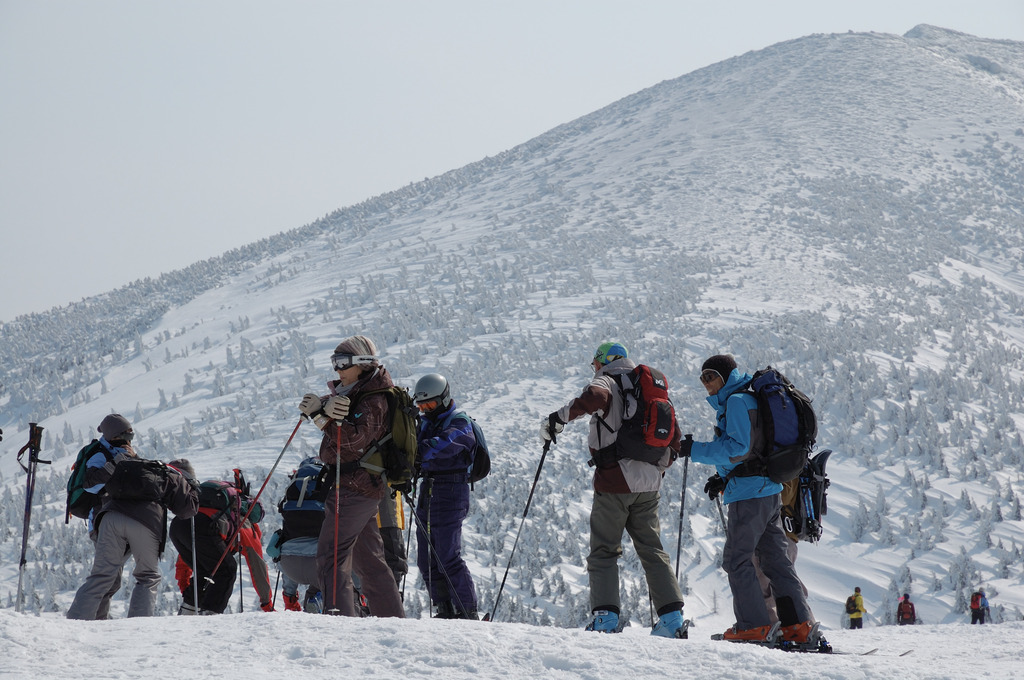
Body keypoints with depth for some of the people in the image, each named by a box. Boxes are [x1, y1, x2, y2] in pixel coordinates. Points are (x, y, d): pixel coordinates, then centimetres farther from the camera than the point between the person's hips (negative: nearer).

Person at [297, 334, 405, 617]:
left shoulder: (373, 400, -12)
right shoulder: (351, 393, 16)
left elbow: (355, 437, -27)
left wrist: (323, 415, -36)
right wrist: (322, 408, -22)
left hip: (354, 485, -10)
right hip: (366, 487, 10)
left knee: (330, 555, -15)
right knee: (368, 559, 15)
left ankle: (339, 614, -23)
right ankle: (393, 618, 19)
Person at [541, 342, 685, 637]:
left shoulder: (605, 383, -1)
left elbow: (594, 397, -27)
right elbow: (674, 437, 20)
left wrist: (558, 418, -19)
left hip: (614, 480, -6)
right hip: (649, 485, 6)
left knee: (604, 551, 0)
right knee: (652, 550, 11)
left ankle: (606, 616, -12)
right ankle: (672, 618, 2)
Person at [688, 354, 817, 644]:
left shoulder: (736, 401, -9)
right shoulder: (749, 399, 21)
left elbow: (737, 446, -19)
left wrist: (696, 450, -14)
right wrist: (722, 478, 18)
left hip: (748, 494, -10)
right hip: (769, 491, 10)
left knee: (736, 560, -3)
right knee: (775, 559, 9)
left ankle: (754, 625, -5)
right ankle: (799, 625, 6)